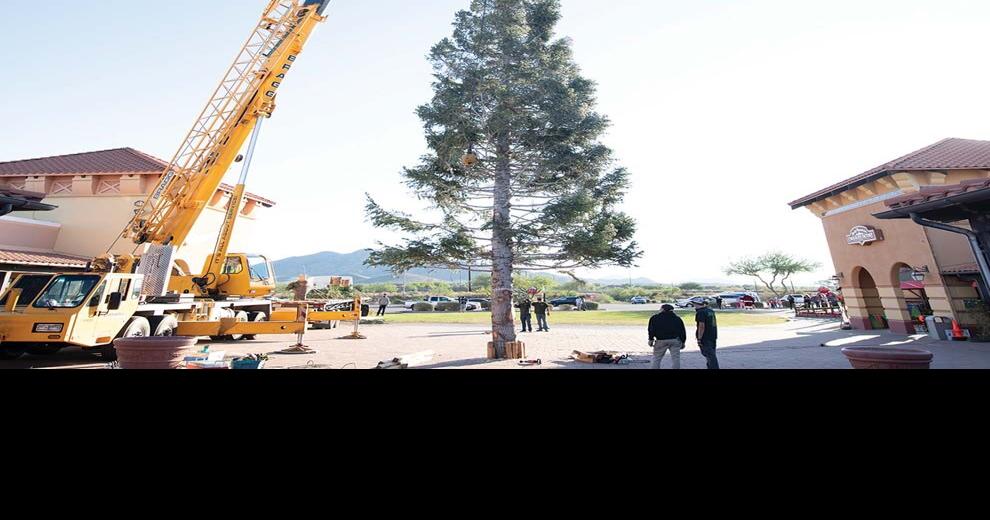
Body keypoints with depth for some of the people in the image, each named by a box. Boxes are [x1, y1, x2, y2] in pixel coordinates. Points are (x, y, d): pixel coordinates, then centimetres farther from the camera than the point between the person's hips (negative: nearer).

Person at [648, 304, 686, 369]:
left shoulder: (655, 318, 6)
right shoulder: (677, 318, 14)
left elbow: (652, 329, -1)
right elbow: (683, 331, 14)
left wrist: (651, 339, 3)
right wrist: (683, 342, 19)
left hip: (661, 340, -2)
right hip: (675, 340, 2)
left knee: (656, 358, 7)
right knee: (676, 358, 8)